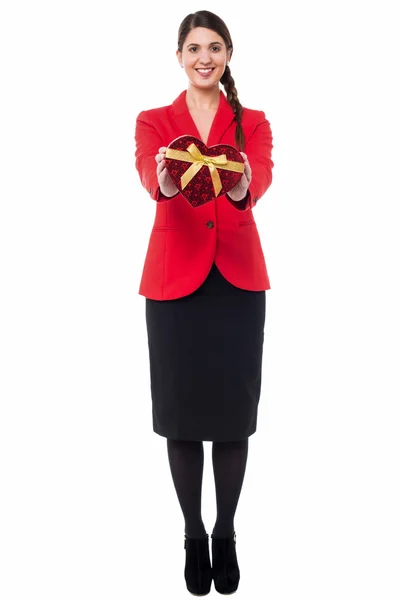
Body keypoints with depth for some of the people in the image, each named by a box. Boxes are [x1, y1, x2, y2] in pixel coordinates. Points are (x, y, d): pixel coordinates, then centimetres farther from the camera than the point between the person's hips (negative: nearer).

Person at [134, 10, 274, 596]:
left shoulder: (253, 123, 8)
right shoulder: (153, 122, 7)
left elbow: (261, 176, -14)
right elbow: (149, 176, -16)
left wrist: (240, 185, -39)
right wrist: (166, 182, -41)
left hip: (238, 279, 1)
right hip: (174, 279, 0)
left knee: (234, 414, 6)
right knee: (181, 415, 5)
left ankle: (226, 534, 27)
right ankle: (193, 536, 26)